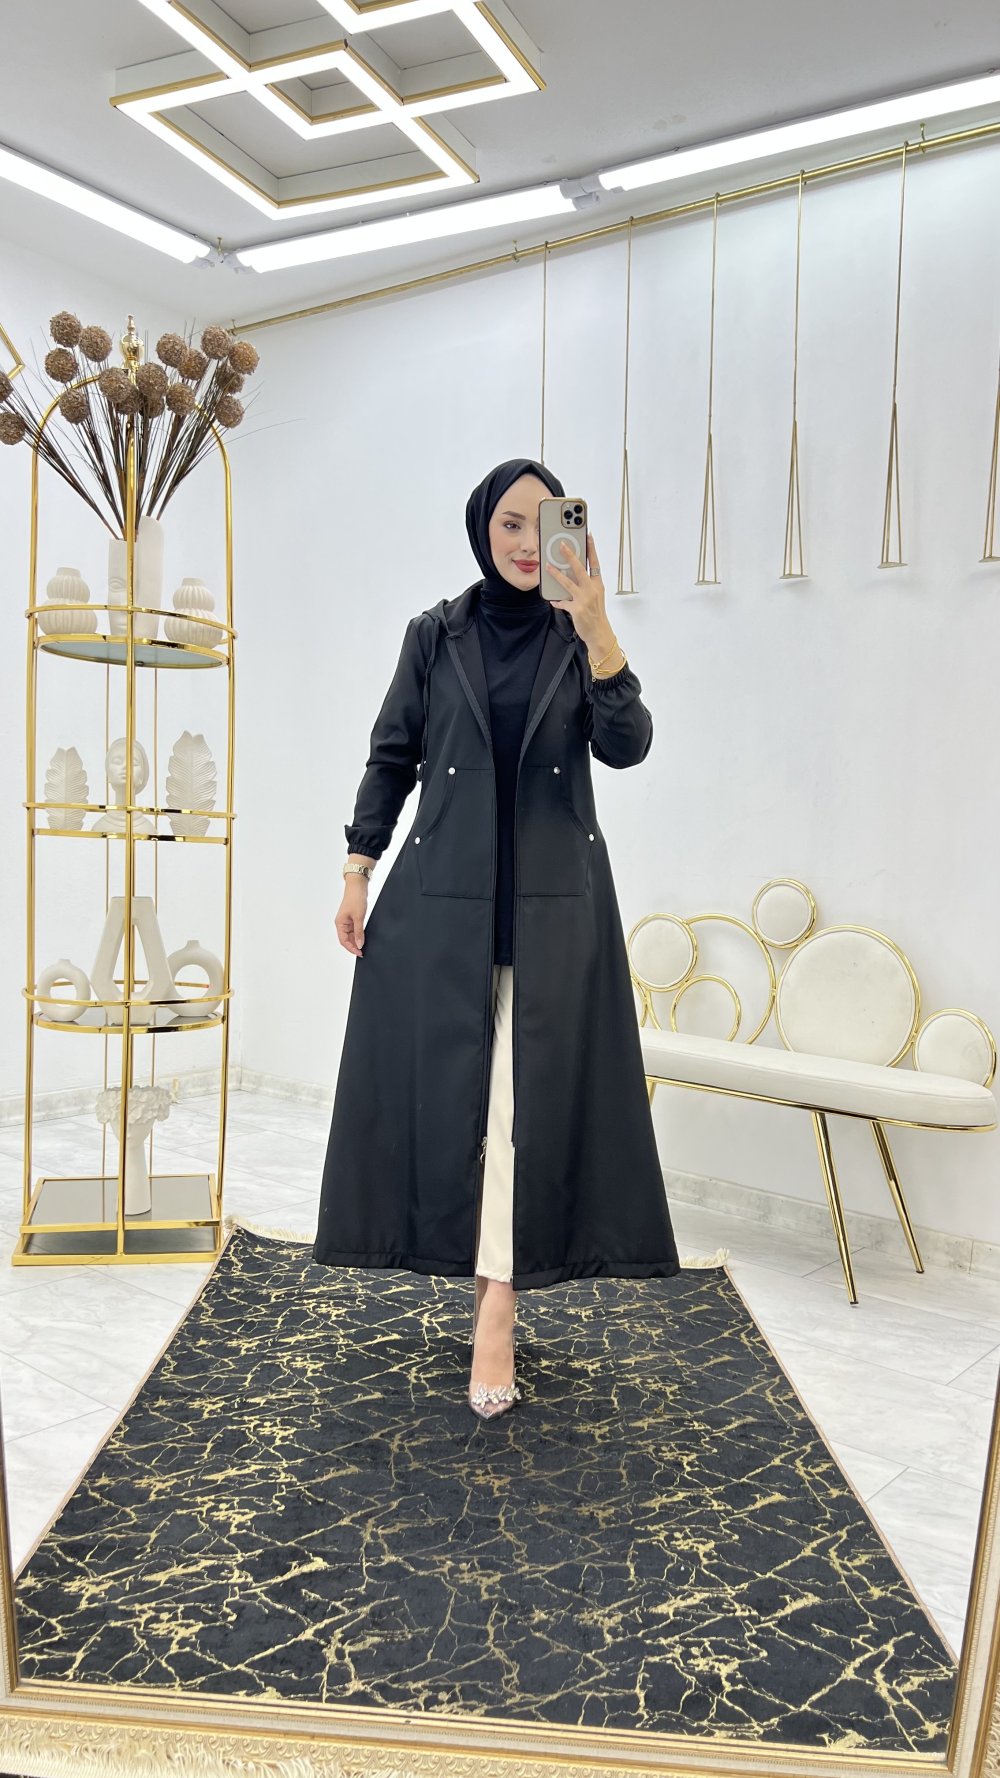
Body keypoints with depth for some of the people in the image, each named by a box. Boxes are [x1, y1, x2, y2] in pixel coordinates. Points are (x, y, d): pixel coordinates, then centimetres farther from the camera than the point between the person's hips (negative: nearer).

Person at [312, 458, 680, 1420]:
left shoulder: (579, 638, 4)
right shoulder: (434, 634, 5)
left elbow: (626, 747, -10)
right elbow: (391, 754, 7)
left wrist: (596, 632, -23)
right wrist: (357, 870, 3)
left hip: (554, 897, 0)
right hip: (443, 896, 1)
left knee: (529, 1094, -4)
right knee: (446, 1084, 3)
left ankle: (496, 1313, 0)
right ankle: (483, 1264, 23)